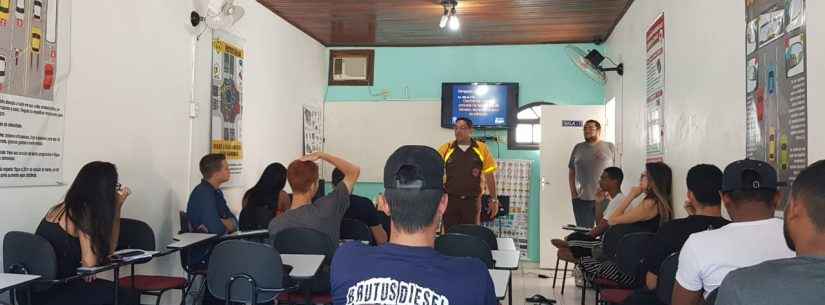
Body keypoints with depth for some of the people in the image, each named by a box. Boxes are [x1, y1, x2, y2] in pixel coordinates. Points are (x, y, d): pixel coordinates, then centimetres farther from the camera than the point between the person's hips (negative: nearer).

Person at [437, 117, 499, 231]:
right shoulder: (445, 149, 1)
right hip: (450, 200, 1)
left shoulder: (482, 149, 0)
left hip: (472, 201, 0)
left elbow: (489, 176, 4)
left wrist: (494, 199, 3)